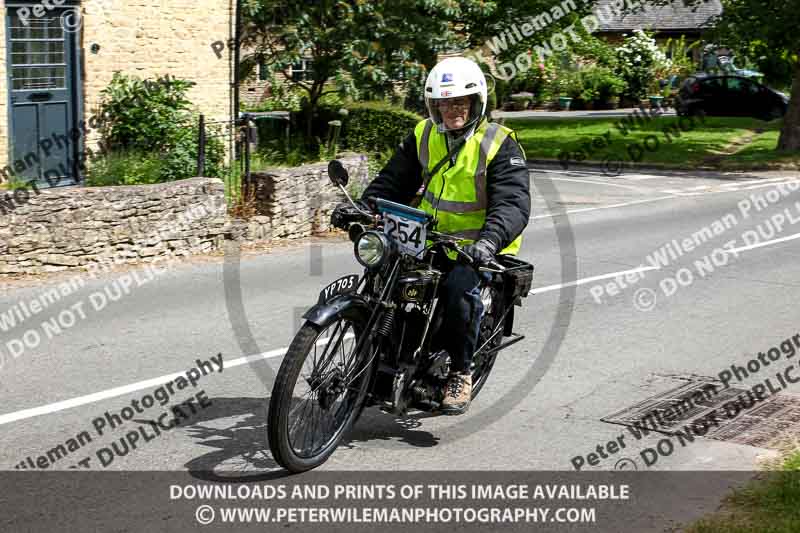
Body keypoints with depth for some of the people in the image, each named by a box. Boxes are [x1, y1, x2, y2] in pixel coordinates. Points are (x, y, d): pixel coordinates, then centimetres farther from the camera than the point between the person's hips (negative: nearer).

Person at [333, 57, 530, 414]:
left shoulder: (499, 144, -8)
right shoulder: (423, 136, 9)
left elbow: (513, 203, -18)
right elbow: (393, 181, 12)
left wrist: (490, 241, -37)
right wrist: (362, 207, -8)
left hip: (475, 247, -5)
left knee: (460, 286, -33)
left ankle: (460, 373, -12)